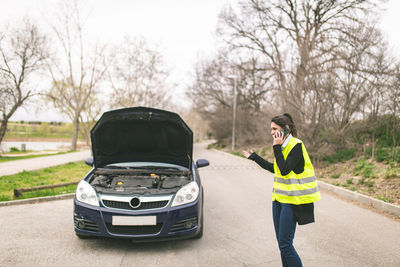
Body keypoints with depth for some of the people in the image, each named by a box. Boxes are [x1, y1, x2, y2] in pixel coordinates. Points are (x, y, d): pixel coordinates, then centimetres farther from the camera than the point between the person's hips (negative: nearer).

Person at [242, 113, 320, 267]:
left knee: (285, 244, -9)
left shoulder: (296, 146, -15)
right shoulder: (283, 146, 11)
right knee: (281, 242, 12)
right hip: (279, 197, 9)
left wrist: (277, 147, -18)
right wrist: (253, 157, 27)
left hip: (291, 200, -9)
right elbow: (275, 168, 22)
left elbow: (285, 170, -22)